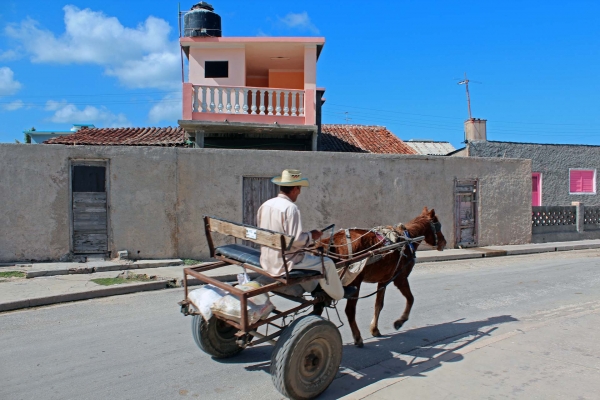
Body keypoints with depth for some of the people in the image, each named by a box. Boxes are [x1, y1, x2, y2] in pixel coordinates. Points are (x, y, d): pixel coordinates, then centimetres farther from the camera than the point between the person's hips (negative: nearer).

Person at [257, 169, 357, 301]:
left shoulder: (265, 205, 1)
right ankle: (339, 293, 31)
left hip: (266, 260, 8)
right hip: (284, 263, -8)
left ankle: (313, 289, 46)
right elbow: (296, 240, -25)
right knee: (327, 263, 9)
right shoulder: (290, 208, -23)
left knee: (307, 255, 33)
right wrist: (311, 235, -5)